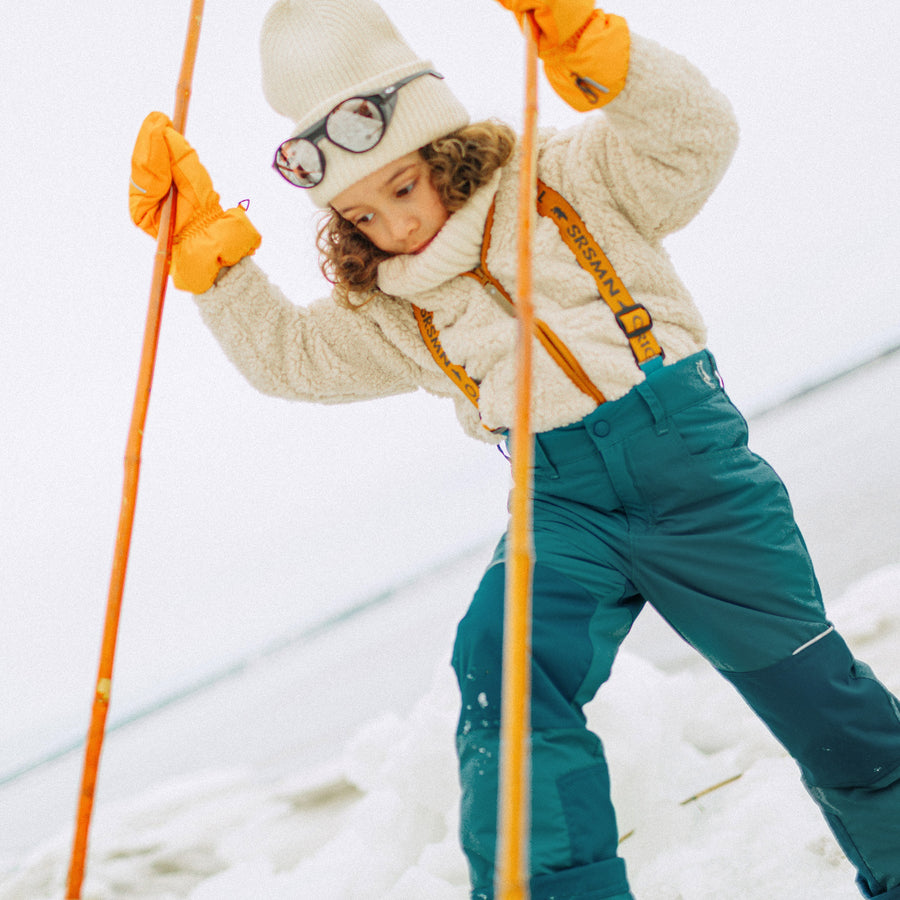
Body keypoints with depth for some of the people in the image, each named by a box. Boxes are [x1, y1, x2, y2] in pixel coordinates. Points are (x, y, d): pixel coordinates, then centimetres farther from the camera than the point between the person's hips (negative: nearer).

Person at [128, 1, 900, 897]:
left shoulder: (570, 179, 0)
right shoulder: (390, 313, 11)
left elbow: (693, 136, -12)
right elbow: (283, 352, 12)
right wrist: (205, 238, 2)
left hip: (687, 452, -2)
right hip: (563, 506, 3)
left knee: (808, 684, 4)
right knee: (501, 665, -25)